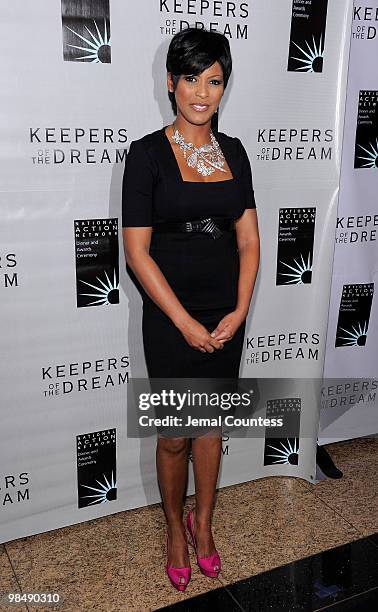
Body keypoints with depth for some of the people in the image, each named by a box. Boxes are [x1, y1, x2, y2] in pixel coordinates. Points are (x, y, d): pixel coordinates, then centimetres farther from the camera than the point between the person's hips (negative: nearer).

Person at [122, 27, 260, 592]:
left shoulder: (234, 152, 5)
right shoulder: (148, 154, -9)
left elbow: (249, 240, 5)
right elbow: (137, 252, -13)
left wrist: (239, 311, -7)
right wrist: (186, 323, -15)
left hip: (227, 317, 4)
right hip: (171, 320, -4)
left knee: (211, 425, 17)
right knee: (174, 437, 9)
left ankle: (203, 520, 39)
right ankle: (176, 527, 34)